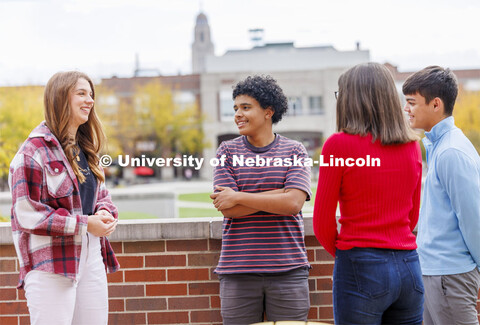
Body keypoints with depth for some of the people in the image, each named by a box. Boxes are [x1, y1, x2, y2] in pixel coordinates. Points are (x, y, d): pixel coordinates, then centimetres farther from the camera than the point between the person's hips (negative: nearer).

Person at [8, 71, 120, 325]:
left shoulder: (85, 149, 16)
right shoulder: (35, 149, -11)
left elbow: (102, 196, 24)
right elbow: (27, 214, -16)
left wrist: (105, 213, -1)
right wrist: (84, 224, -16)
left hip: (91, 257, 8)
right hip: (51, 265, -8)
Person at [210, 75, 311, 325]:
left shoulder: (294, 151, 4)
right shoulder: (227, 151, 6)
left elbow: (294, 203, -11)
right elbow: (228, 210, -5)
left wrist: (238, 197, -10)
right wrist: (279, 196, -10)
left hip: (287, 271, 0)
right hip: (238, 273, 1)